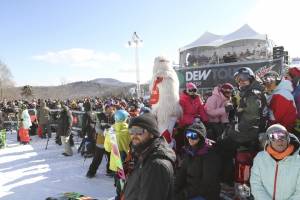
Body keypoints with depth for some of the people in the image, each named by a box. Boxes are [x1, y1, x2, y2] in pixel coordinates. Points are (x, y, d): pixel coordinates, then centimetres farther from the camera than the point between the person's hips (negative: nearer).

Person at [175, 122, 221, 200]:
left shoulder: (210, 155, -15)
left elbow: (207, 184, -17)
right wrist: (175, 190, -10)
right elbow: (181, 174, 4)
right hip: (189, 191, 6)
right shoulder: (190, 151, 4)